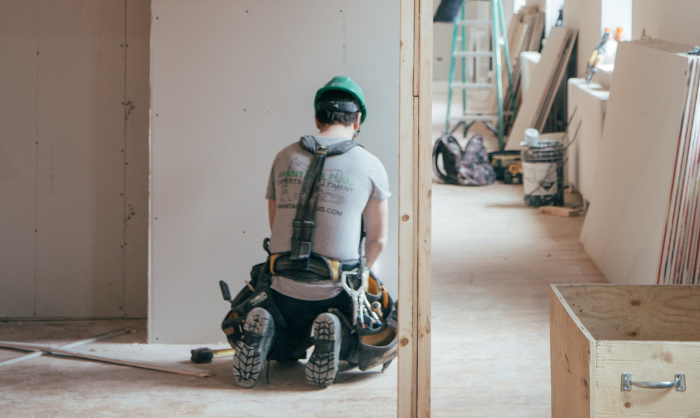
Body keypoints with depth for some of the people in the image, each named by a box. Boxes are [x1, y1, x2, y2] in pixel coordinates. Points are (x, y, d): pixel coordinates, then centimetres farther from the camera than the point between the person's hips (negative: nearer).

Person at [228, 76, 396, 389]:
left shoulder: (284, 158, 7)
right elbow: (378, 238, 7)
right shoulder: (370, 166, -2)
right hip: (335, 293, -3)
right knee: (383, 347, 23)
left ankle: (264, 334, -5)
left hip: (284, 290, 3)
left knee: (285, 352, 32)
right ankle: (336, 337, -11)